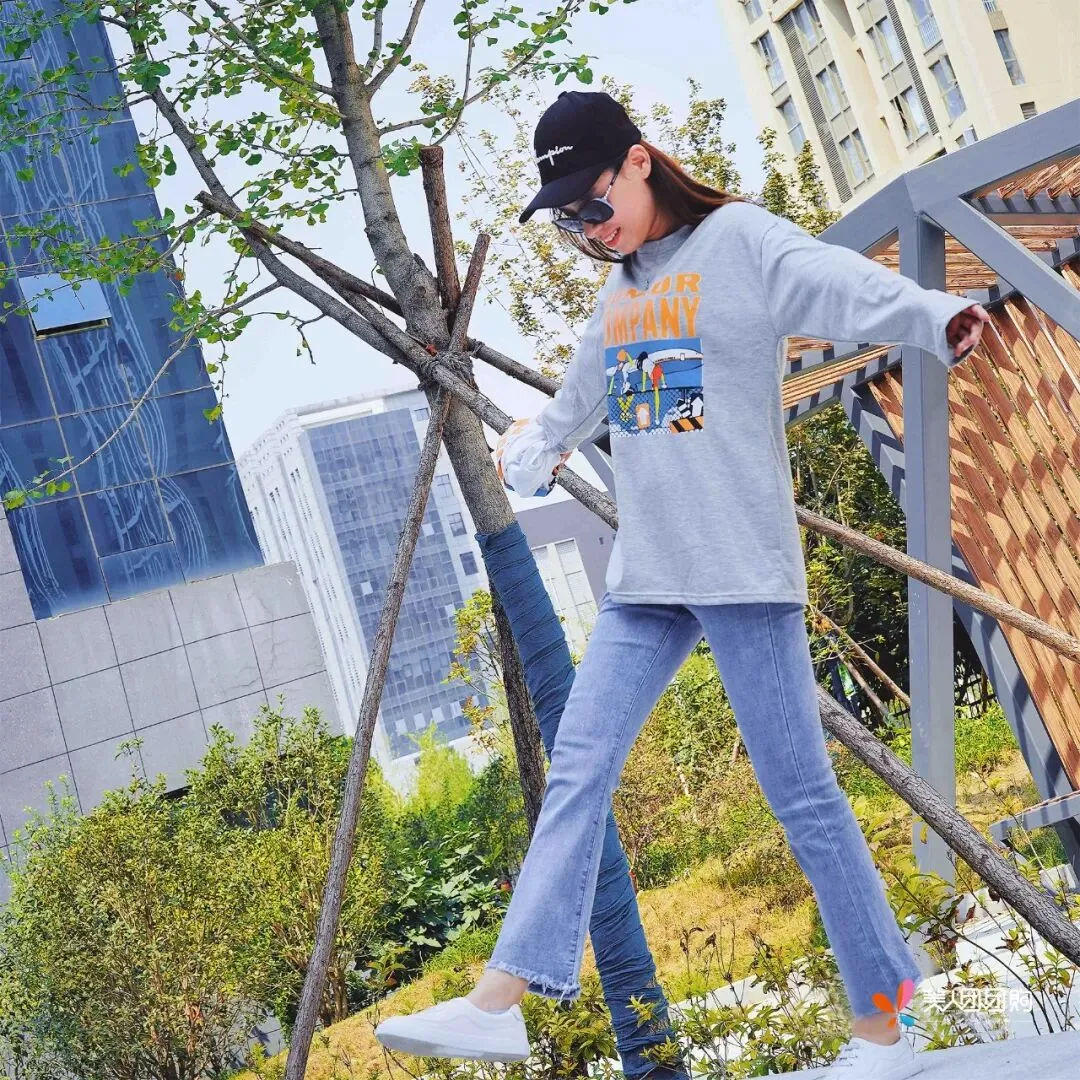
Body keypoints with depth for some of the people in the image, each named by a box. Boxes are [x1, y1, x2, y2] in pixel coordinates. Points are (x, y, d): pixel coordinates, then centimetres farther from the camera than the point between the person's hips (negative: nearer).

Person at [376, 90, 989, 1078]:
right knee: (577, 770, 1)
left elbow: (846, 286, -25)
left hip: (743, 569, -7)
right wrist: (529, 453, 51)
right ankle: (501, 998, 2)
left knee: (800, 791, -3)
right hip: (644, 578, 7)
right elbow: (581, 398, 35)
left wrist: (938, 319, -45)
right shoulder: (621, 288, 17)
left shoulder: (740, 239, -6)